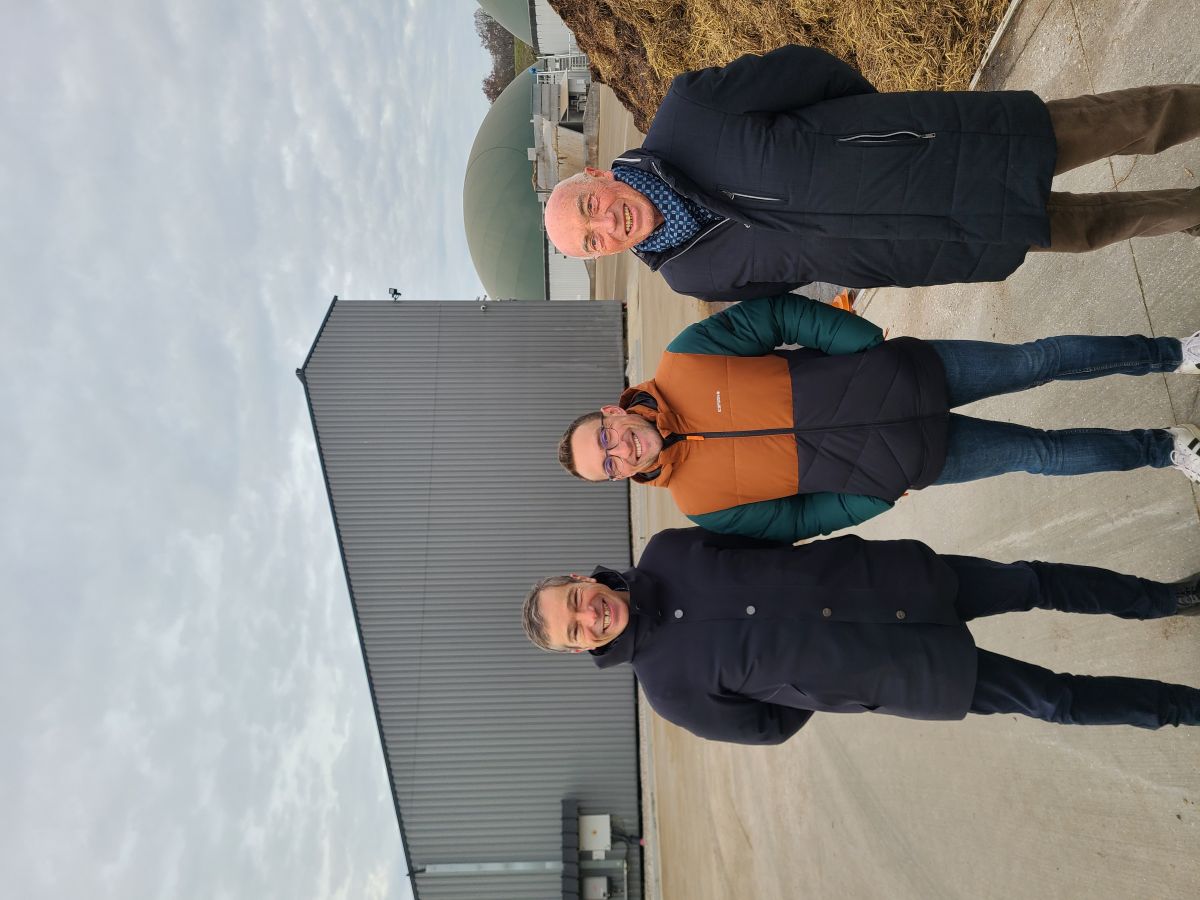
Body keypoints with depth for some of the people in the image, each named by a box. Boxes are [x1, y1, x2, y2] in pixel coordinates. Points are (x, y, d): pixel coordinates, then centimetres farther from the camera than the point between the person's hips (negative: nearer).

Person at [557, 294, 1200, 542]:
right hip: (906, 460, -1)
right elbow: (794, 521, 0)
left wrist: (870, 343, -10)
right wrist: (877, 497, -6)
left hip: (898, 374, 1)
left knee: (1039, 359, 0)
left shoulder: (681, 362, -11)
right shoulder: (699, 500, -7)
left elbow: (778, 314, -6)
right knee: (1041, 454, 0)